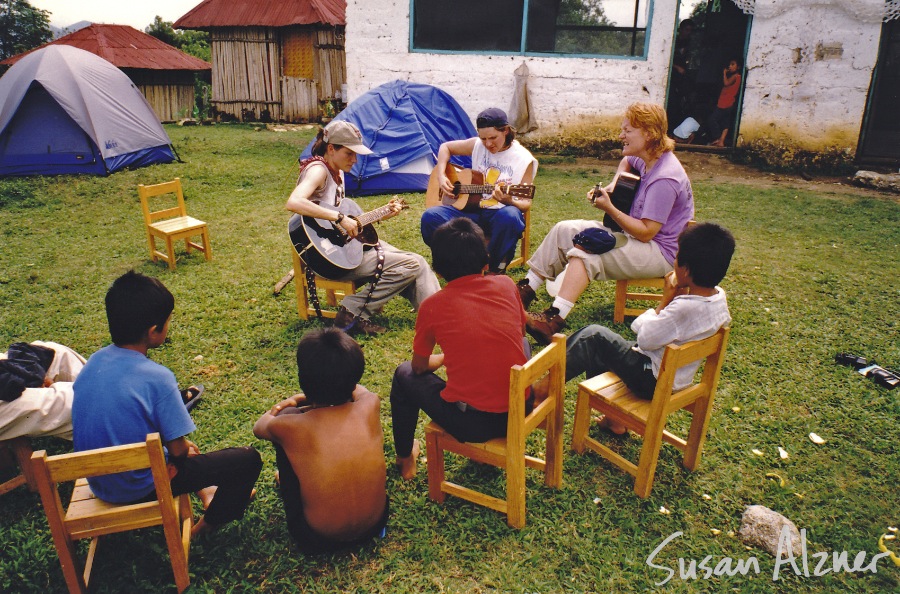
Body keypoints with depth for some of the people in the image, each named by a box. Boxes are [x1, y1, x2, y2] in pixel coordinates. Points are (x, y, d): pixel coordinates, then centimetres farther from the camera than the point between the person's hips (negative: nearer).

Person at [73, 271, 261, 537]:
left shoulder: (94, 361, -6)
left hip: (98, 482, 8)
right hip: (140, 487, -8)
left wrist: (180, 444, 12)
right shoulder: (156, 378, -27)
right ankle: (206, 525, 18)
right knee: (248, 459, -2)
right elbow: (178, 450, -20)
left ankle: (204, 489, 38)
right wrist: (183, 448, 4)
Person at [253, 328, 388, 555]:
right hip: (375, 526, 3)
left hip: (318, 540, -2)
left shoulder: (289, 426, -23)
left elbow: (259, 427, 4)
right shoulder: (370, 406, -17)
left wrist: (286, 405, 19)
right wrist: (303, 398, 13)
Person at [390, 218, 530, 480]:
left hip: (470, 423, -3)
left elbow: (420, 366, 9)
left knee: (405, 374, 21)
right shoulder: (506, 285, 1)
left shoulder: (433, 306, -5)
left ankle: (405, 460, 37)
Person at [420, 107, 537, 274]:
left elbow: (526, 203, -7)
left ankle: (496, 270, -18)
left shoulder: (524, 160, -7)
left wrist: (509, 201, -31)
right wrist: (441, 176, 3)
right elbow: (446, 147, 20)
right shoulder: (477, 145, 4)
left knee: (509, 216, -41)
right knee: (430, 217, -22)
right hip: (472, 209, 3)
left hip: (499, 214, -3)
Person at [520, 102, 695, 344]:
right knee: (564, 230, 0)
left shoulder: (664, 179, -25)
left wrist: (609, 208, -24)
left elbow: (645, 233, -26)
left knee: (585, 253, -33)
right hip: (636, 233, 10)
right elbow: (627, 161, 31)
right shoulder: (649, 160, 4)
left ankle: (555, 318, -38)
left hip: (660, 252, -10)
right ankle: (526, 289, -1)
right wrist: (615, 183, 11)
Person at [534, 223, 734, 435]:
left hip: (651, 380, -9)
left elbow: (645, 339, -23)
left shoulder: (683, 308, -32)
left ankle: (550, 384, 8)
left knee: (594, 336, -2)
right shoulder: (719, 297, -6)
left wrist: (666, 299, -17)